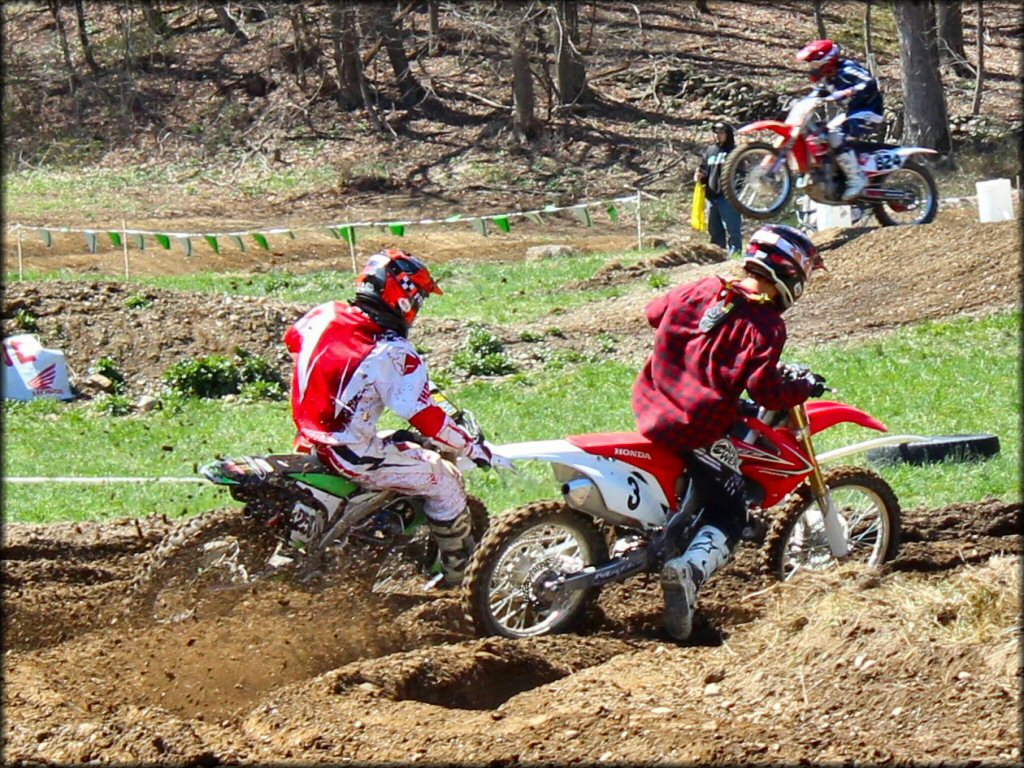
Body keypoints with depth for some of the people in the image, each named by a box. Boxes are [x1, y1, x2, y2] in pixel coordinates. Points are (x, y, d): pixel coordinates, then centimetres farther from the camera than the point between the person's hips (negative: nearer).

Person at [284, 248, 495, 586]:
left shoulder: (325, 315, -2)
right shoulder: (394, 354, -21)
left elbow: (293, 339, 21)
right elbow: (425, 418, -22)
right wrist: (471, 447, -9)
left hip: (311, 440, 8)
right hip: (353, 457, -8)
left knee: (397, 443, 34)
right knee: (445, 480, 9)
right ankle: (460, 570, 22)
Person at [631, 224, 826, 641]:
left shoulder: (702, 290, 4)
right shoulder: (764, 325, -13)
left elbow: (655, 311, 19)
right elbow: (765, 390, -18)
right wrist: (804, 387, 1)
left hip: (650, 404, 7)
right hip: (700, 429, -7)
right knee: (728, 517, -1)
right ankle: (690, 569, -27)